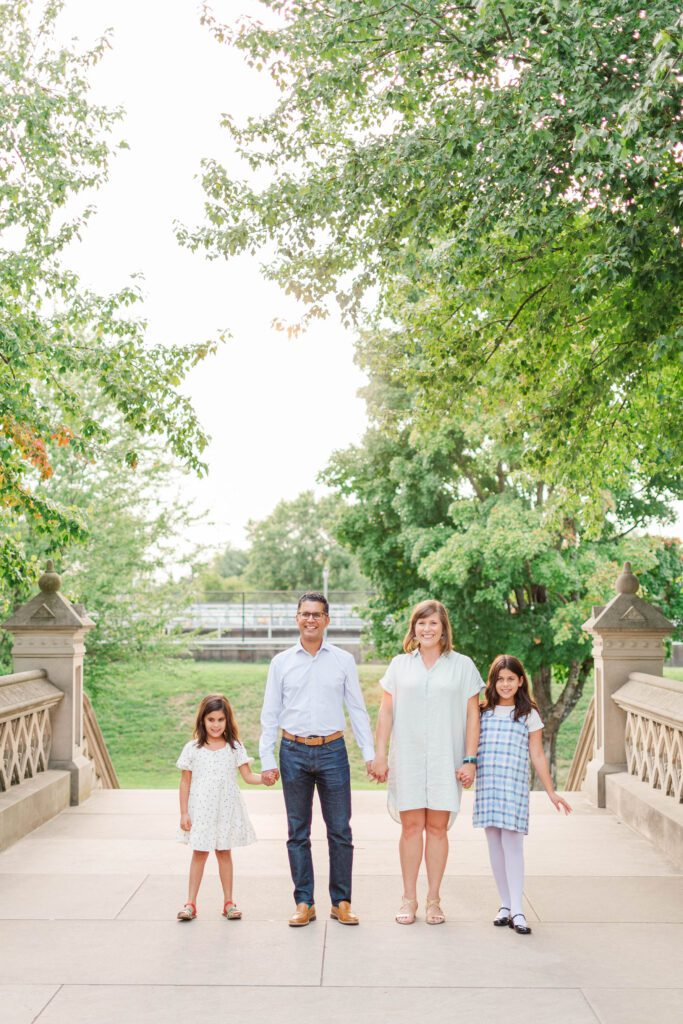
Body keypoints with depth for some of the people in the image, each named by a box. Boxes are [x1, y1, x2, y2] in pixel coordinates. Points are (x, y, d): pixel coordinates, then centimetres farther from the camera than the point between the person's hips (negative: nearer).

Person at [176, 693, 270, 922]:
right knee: (199, 853, 2)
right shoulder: (193, 749, -4)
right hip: (201, 810, -1)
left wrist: (265, 778, -21)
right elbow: (185, 782, -1)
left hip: (226, 809, 1)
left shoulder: (234, 747, 0)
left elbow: (248, 776, -1)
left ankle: (228, 902, 17)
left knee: (224, 853, 9)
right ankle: (190, 903, 9)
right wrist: (184, 813, -3)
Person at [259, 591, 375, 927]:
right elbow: (270, 714, 7)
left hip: (332, 751, 0)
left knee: (340, 831, 2)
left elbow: (357, 709, 7)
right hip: (294, 752, 1)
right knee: (298, 832, 6)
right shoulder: (281, 662, 5)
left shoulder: (343, 661, 5)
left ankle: (341, 902, 12)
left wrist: (369, 754, 1)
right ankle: (304, 903, 15)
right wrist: (267, 760, 1)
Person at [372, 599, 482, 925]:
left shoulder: (462, 666, 5)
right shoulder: (399, 665, 8)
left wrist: (469, 760, -2)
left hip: (446, 759, -1)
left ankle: (433, 899, 12)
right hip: (407, 757, 1)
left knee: (437, 826, 2)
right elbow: (386, 712, 8)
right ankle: (409, 898, 11)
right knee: (411, 826, 2)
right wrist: (380, 756, 2)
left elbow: (472, 715, 4)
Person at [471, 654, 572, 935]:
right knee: (495, 845, 7)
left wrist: (551, 792, 5)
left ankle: (516, 910, -6)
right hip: (486, 785, 3)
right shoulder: (483, 712, 11)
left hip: (514, 786, -3)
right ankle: (505, 904, 17)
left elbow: (537, 756, 6)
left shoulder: (529, 715, 5)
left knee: (512, 844, -9)